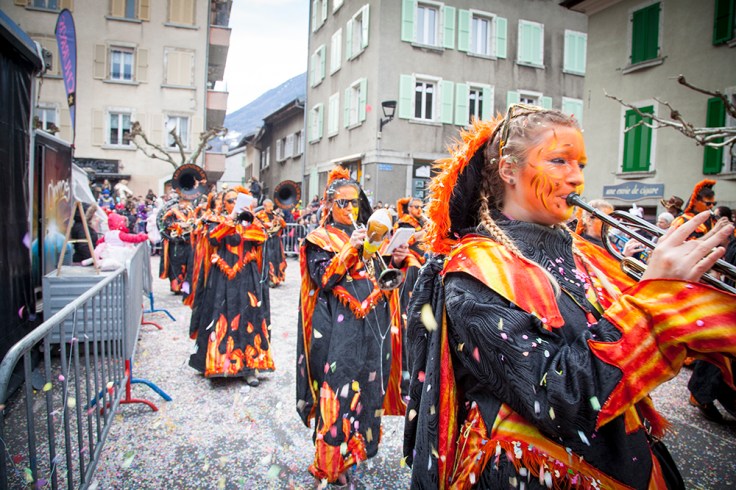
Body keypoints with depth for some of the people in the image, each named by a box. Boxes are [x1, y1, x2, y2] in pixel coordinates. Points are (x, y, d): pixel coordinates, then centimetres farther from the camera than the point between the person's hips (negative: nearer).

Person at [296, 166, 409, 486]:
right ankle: (330, 462, 12)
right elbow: (321, 279, -12)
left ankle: (360, 442, 32)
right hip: (339, 327, -5)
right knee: (339, 388, -4)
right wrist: (349, 249, -19)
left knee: (369, 383, 12)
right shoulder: (320, 239, 1)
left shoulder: (370, 235, 15)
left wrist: (395, 262, -7)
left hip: (373, 323, 5)